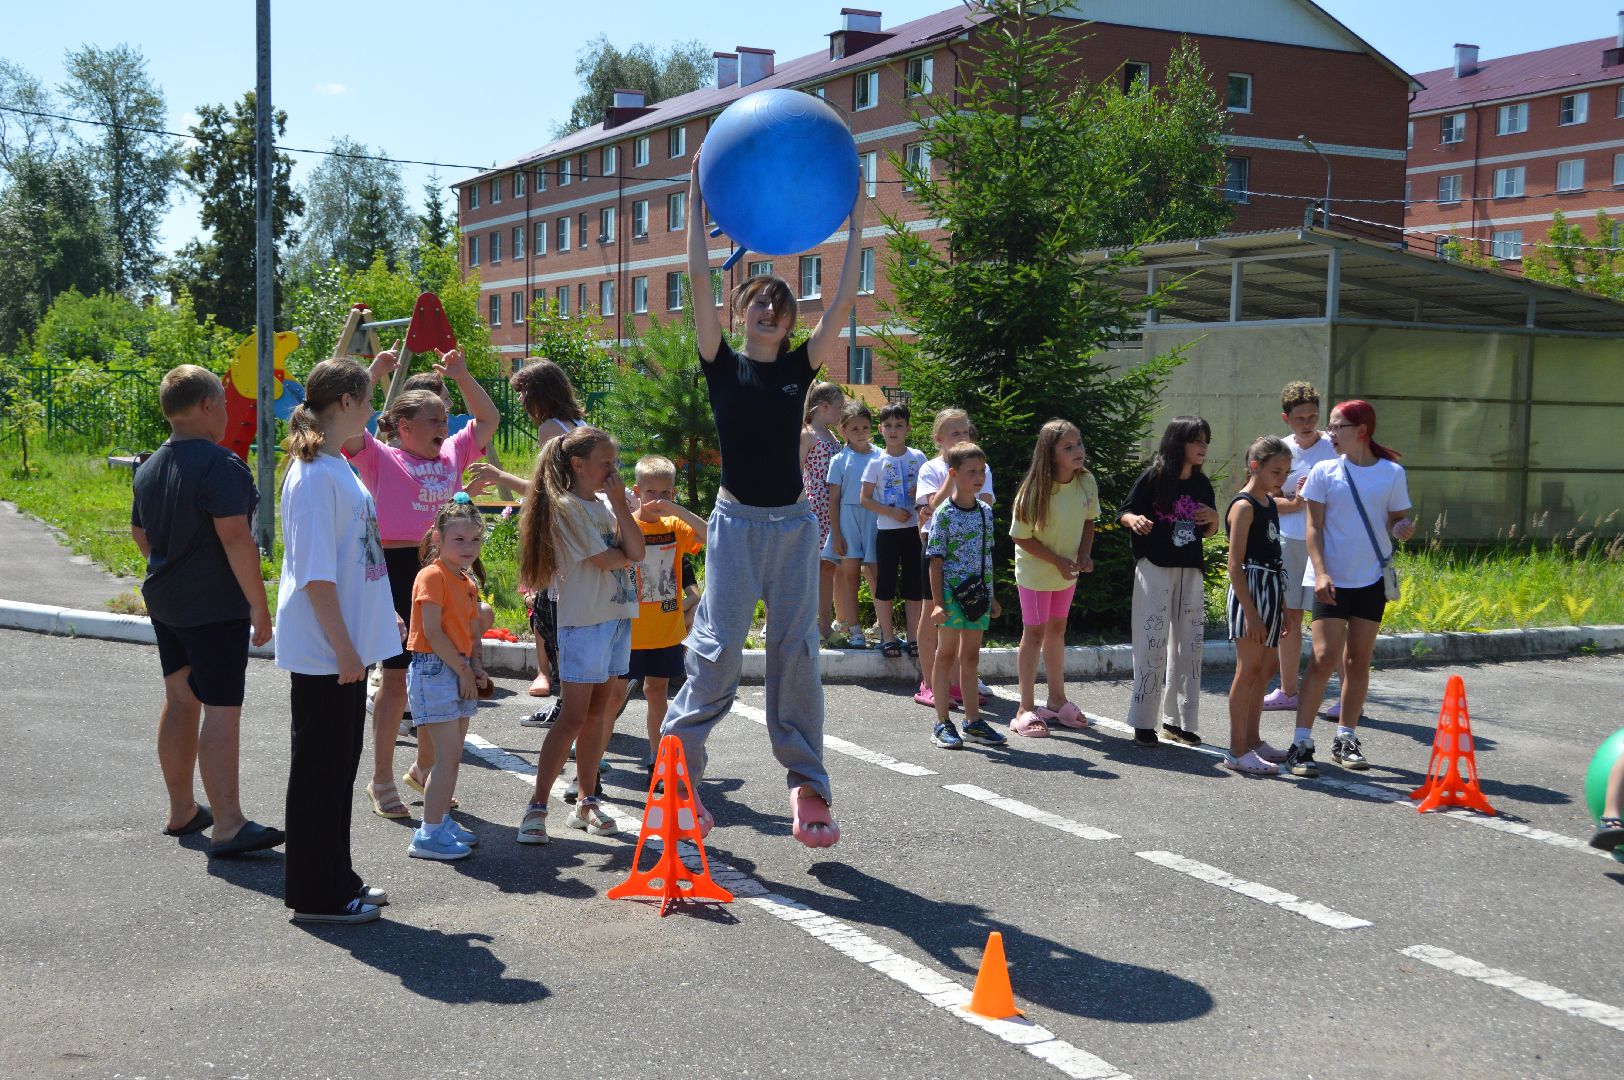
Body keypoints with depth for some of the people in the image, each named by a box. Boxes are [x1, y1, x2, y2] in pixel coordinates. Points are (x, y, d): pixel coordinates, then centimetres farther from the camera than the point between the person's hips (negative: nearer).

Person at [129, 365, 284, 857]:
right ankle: (227, 827, -11)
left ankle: (182, 811, 26)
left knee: (180, 701, 17)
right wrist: (259, 605, -18)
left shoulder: (150, 467, 10)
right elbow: (235, 538, -23)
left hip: (164, 601, 9)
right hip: (215, 608, -9)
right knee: (221, 710, -9)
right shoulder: (221, 465, -18)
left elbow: (140, 534, 20)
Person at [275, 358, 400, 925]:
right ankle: (315, 895, 10)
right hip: (324, 649, -10)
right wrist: (342, 646, -20)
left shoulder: (339, 467, 12)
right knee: (321, 766, 0)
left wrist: (382, 614, 23)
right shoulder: (315, 474, -18)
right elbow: (316, 574, -21)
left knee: (340, 764, 16)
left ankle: (336, 879, 27)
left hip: (347, 644, 10)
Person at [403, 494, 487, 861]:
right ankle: (429, 834, -8)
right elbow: (433, 633, -18)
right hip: (433, 669, -9)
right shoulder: (433, 576, -12)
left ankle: (442, 820, 24)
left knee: (451, 755, 14)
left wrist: (475, 665, 1)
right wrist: (463, 669, -13)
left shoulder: (469, 582, 15)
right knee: (448, 755, -12)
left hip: (459, 671, 9)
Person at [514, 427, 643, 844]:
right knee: (573, 717, -9)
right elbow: (603, 559, -15)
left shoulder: (607, 504, 14)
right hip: (584, 621, -8)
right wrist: (626, 558, 3)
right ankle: (537, 807, -4)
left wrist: (619, 503, -4)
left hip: (618, 616, 8)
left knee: (599, 713, 11)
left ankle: (587, 802, 18)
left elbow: (636, 550, 0)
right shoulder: (567, 506, -9)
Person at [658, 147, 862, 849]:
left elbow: (843, 301, 3)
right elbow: (699, 281, -6)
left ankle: (807, 783, 8)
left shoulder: (799, 367, 8)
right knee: (719, 646, -6)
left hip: (793, 523, 3)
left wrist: (855, 226, 1)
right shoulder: (723, 366, 2)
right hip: (736, 521, -2)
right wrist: (696, 201, -9)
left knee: (797, 649, 3)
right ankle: (678, 763, 7)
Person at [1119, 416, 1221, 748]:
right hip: (1154, 568, -6)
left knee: (1189, 646, 8)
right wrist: (1135, 520, -27)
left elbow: (1206, 533, 16)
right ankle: (1143, 723, 2)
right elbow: (1125, 513, -5)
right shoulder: (1153, 478, -8)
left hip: (1190, 572, 6)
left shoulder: (1202, 486, 7)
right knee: (1152, 644, -5)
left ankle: (1177, 720, 17)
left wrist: (1214, 519, -6)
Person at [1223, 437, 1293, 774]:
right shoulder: (1244, 506, -11)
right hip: (1249, 592, -9)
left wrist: (1282, 605, 21)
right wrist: (1250, 613, -20)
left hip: (1271, 591, 9)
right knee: (1248, 670, -8)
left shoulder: (1269, 503, 15)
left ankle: (1252, 740, 21)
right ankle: (1237, 750, -6)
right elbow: (1235, 565, -16)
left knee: (1262, 672, 12)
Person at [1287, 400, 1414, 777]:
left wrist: (1403, 529, -13)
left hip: (1372, 579, 2)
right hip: (1331, 581, -2)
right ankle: (1301, 743, -7)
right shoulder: (1324, 472, 0)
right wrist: (1321, 573, -14)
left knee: (1358, 660, 8)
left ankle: (1346, 739, 19)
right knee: (1324, 657, -10)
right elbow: (1314, 527, -2)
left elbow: (1397, 520, 11)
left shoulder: (1393, 473, 3)